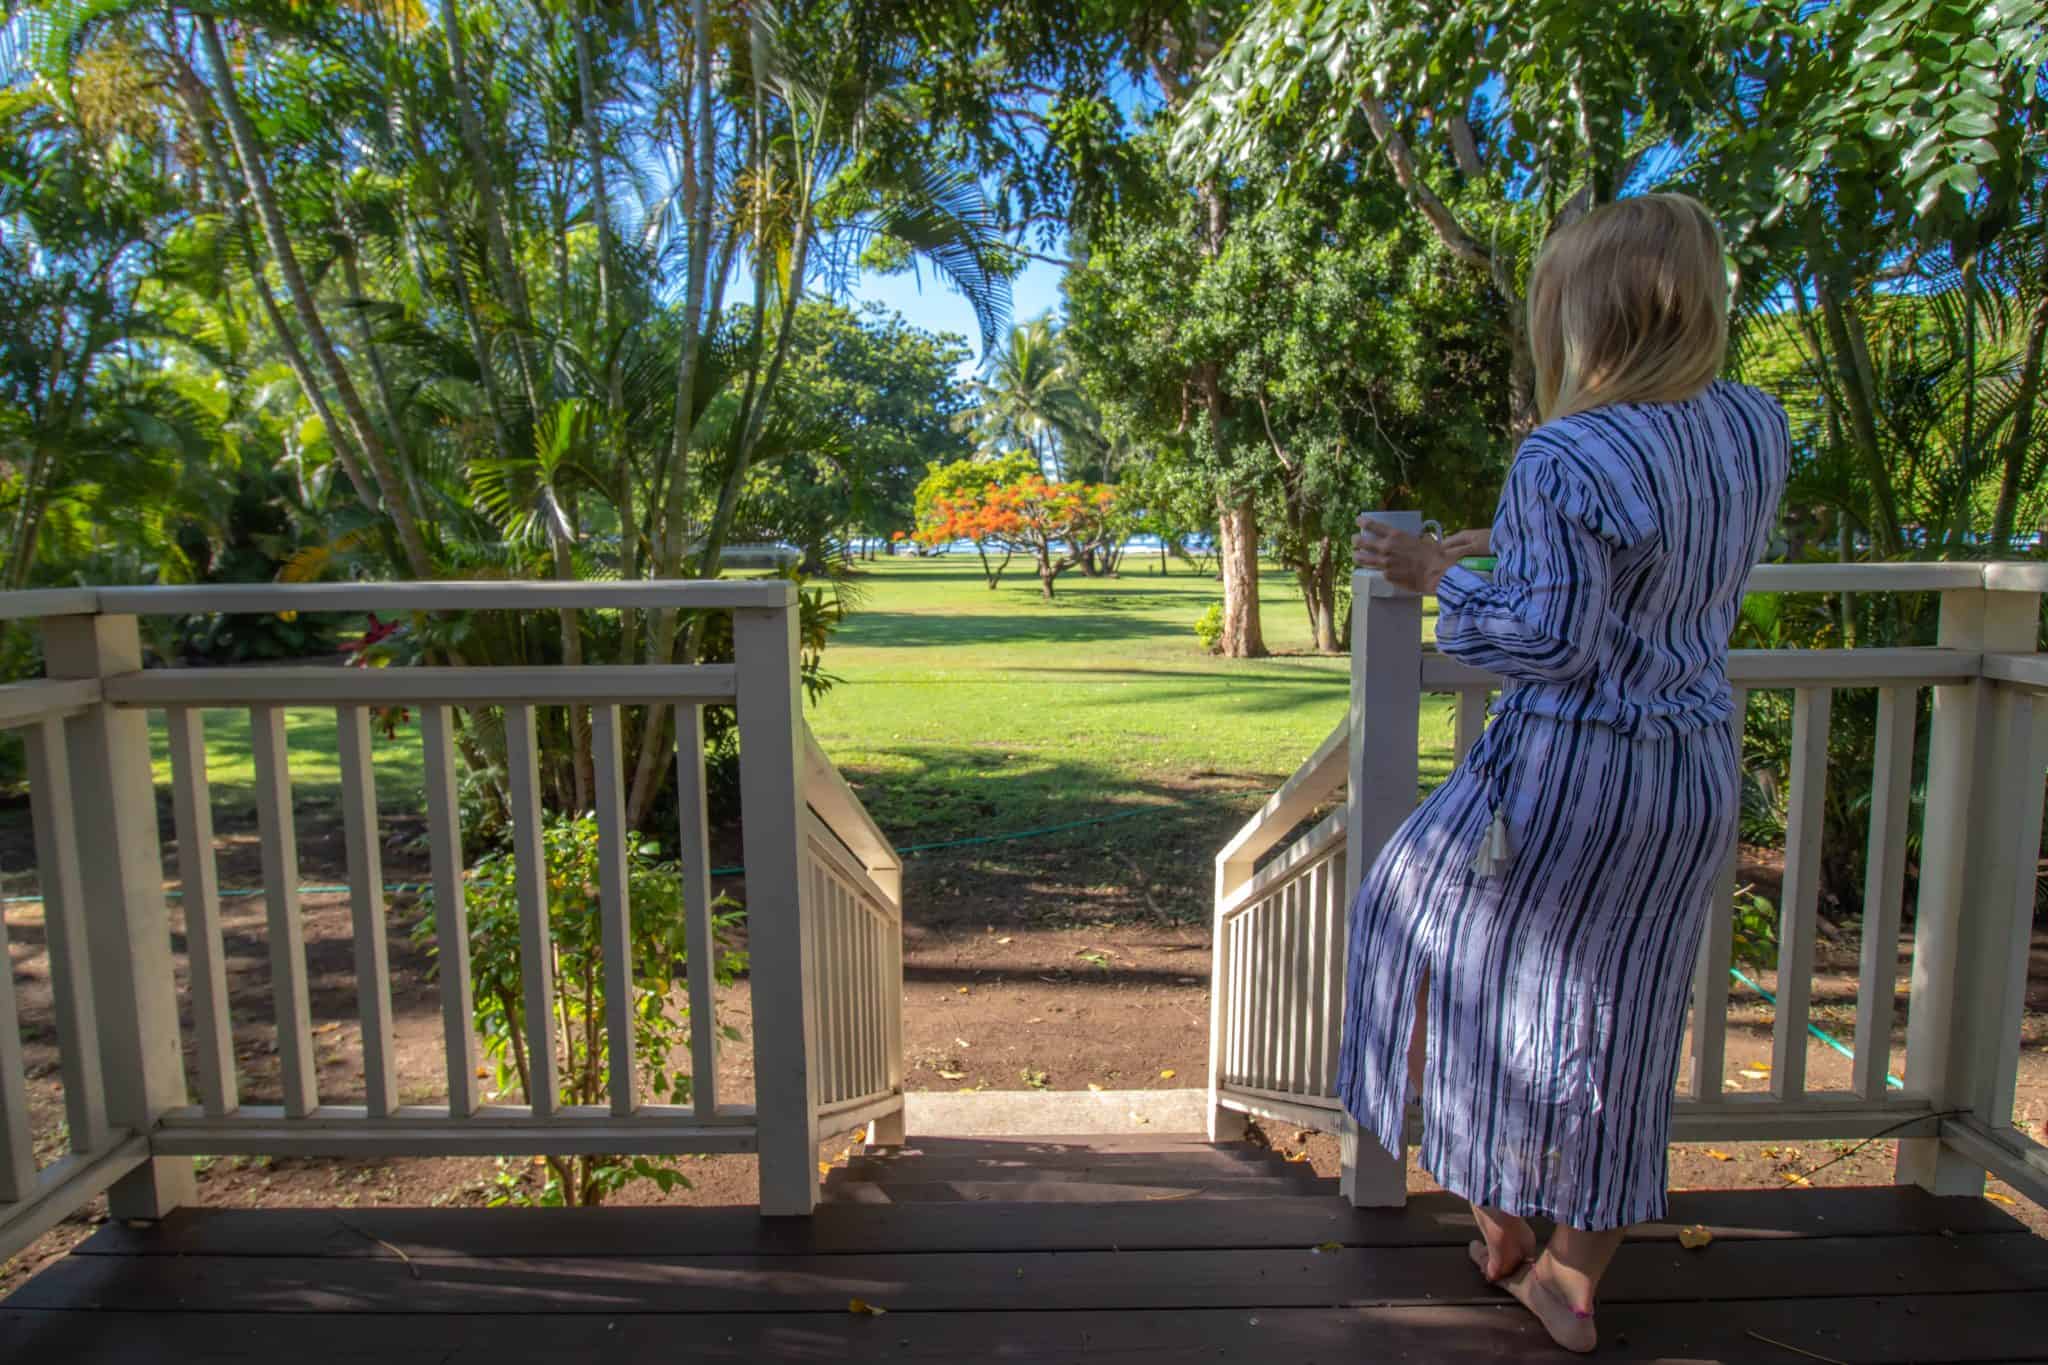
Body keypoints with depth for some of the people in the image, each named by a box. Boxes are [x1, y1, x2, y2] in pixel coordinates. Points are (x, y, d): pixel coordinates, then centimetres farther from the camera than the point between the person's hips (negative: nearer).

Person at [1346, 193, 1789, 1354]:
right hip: (1698, 769, 7)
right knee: (1617, 1019, 17)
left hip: (1570, 767, -7)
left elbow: (1549, 638, -21)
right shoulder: (1758, 431, 4)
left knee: (1453, 945, 17)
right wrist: (1513, 549, 16)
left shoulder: (1567, 457, -21)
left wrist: (1438, 575, -8)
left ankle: (1502, 1227, 31)